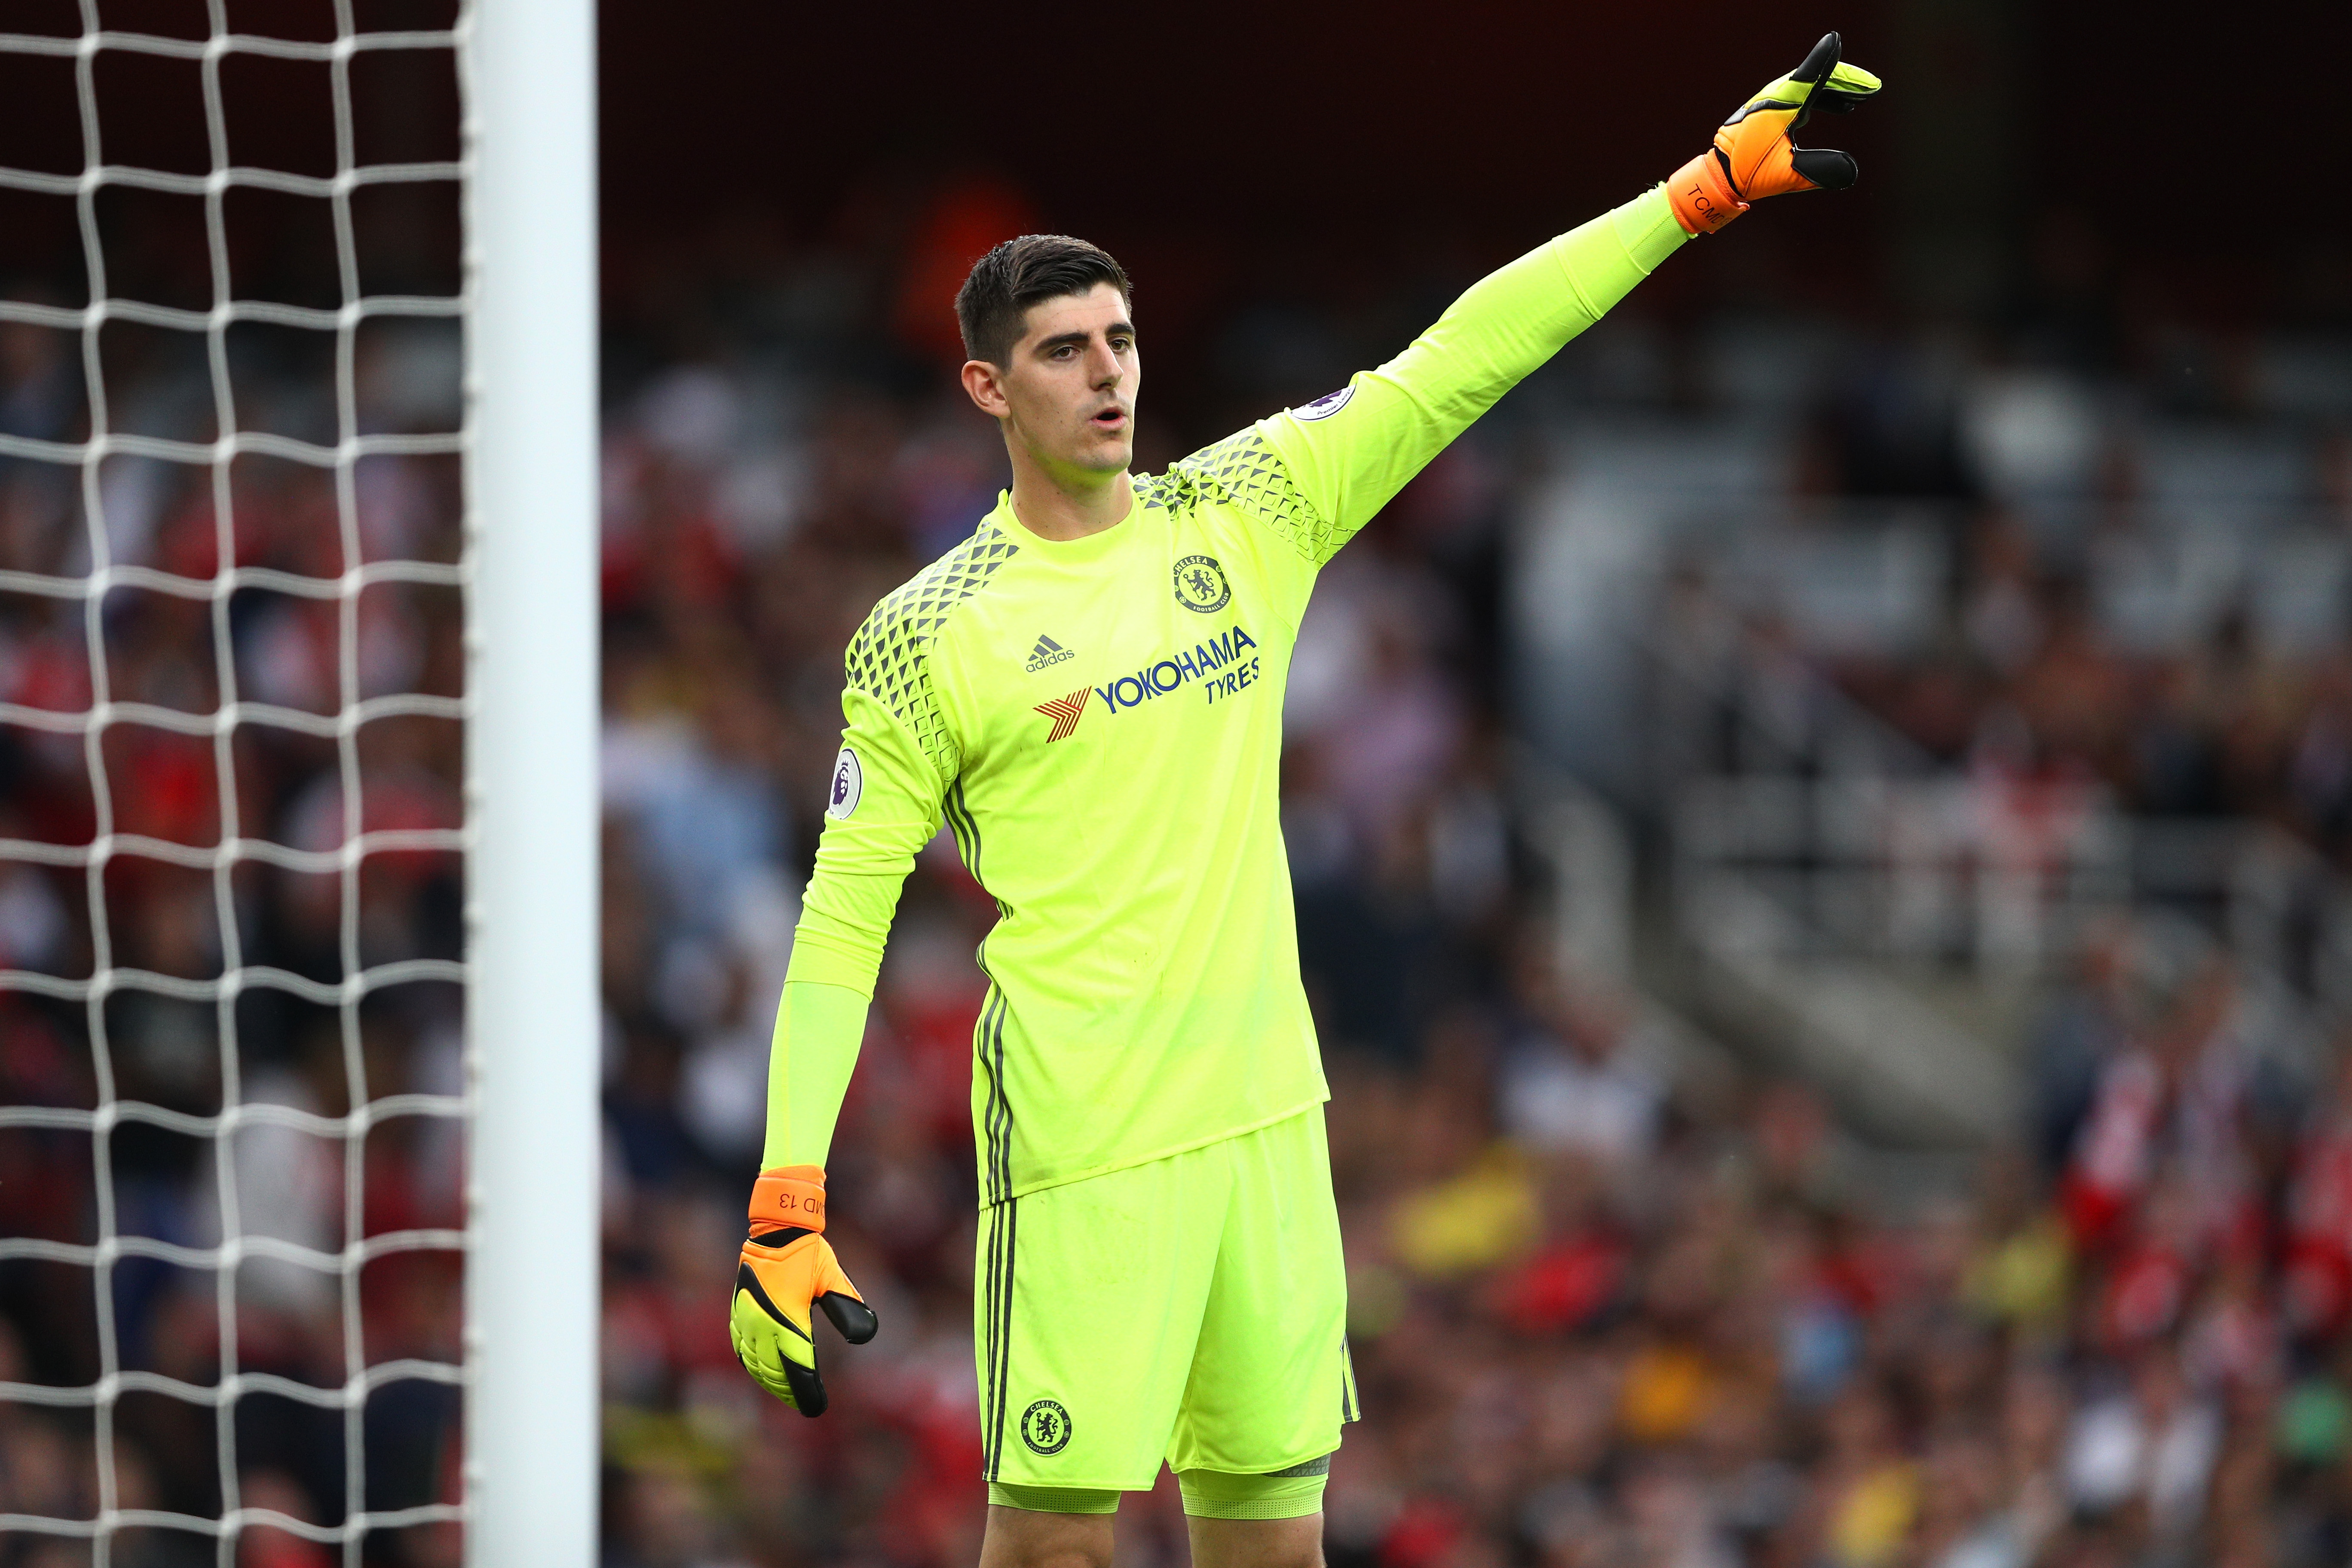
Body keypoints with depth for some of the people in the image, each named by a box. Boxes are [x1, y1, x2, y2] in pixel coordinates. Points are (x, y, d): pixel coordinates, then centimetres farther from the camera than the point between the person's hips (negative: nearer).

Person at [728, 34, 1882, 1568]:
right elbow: (841, 922, -2)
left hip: (1266, 1111, 5)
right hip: (1081, 1138, -5)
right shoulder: (925, 636, -3)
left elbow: (1458, 360, 7)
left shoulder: (1247, 512, 9)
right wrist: (785, 1210, -9)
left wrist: (1714, 184, 3)